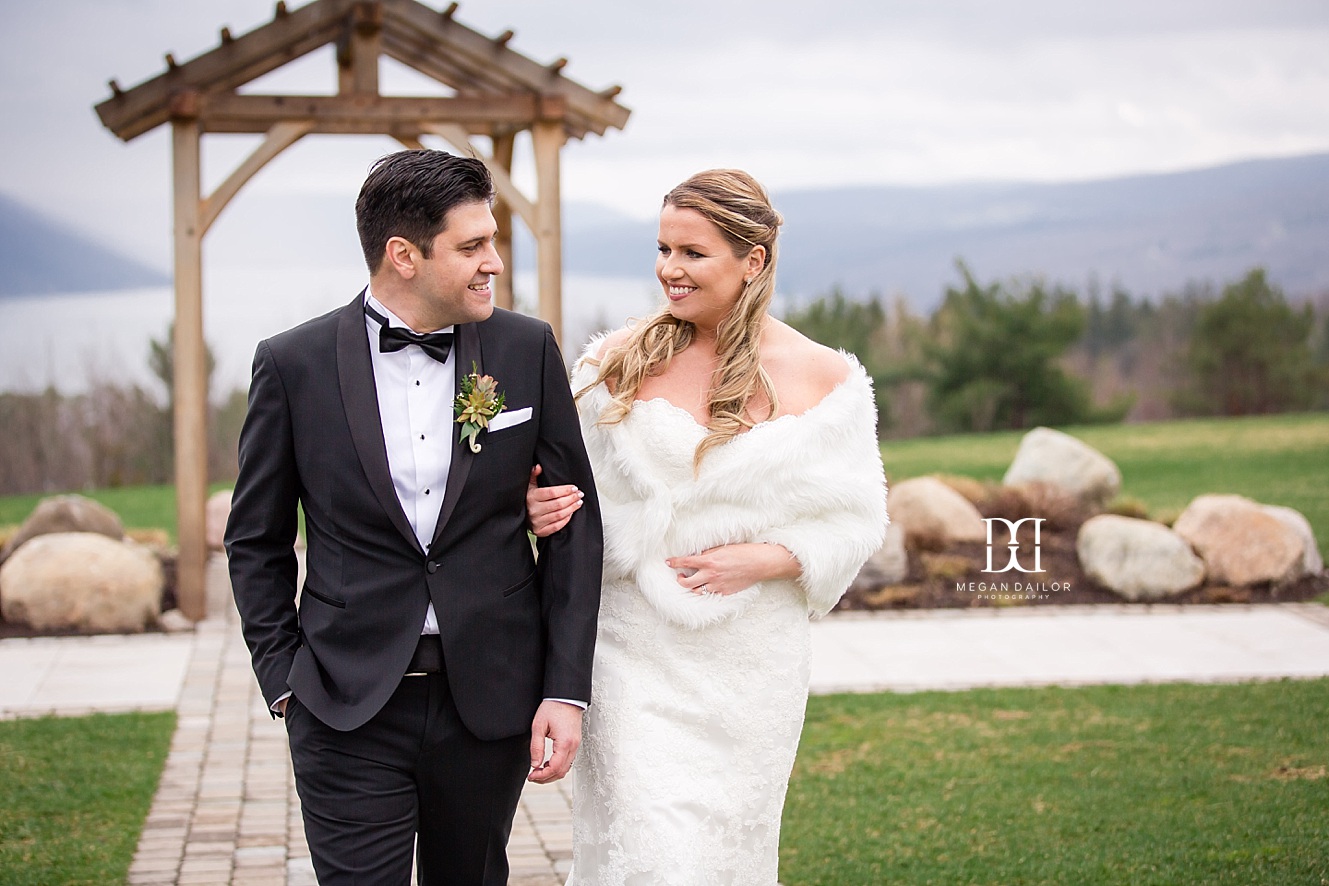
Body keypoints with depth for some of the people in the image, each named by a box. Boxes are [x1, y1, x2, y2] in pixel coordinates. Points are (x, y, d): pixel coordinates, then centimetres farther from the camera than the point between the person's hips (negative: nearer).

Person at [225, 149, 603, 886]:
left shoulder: (527, 350, 0)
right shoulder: (294, 364, -3)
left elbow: (575, 520, 3)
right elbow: (256, 539, 6)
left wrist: (566, 687, -2)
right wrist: (284, 679, 0)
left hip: (490, 700, 2)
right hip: (349, 712, -2)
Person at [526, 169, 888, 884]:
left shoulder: (822, 379, -3)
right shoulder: (618, 361, -1)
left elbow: (855, 520, 1)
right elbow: (577, 483, 9)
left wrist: (769, 559, -15)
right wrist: (547, 509, -13)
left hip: (751, 663, 1)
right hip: (635, 657, 0)